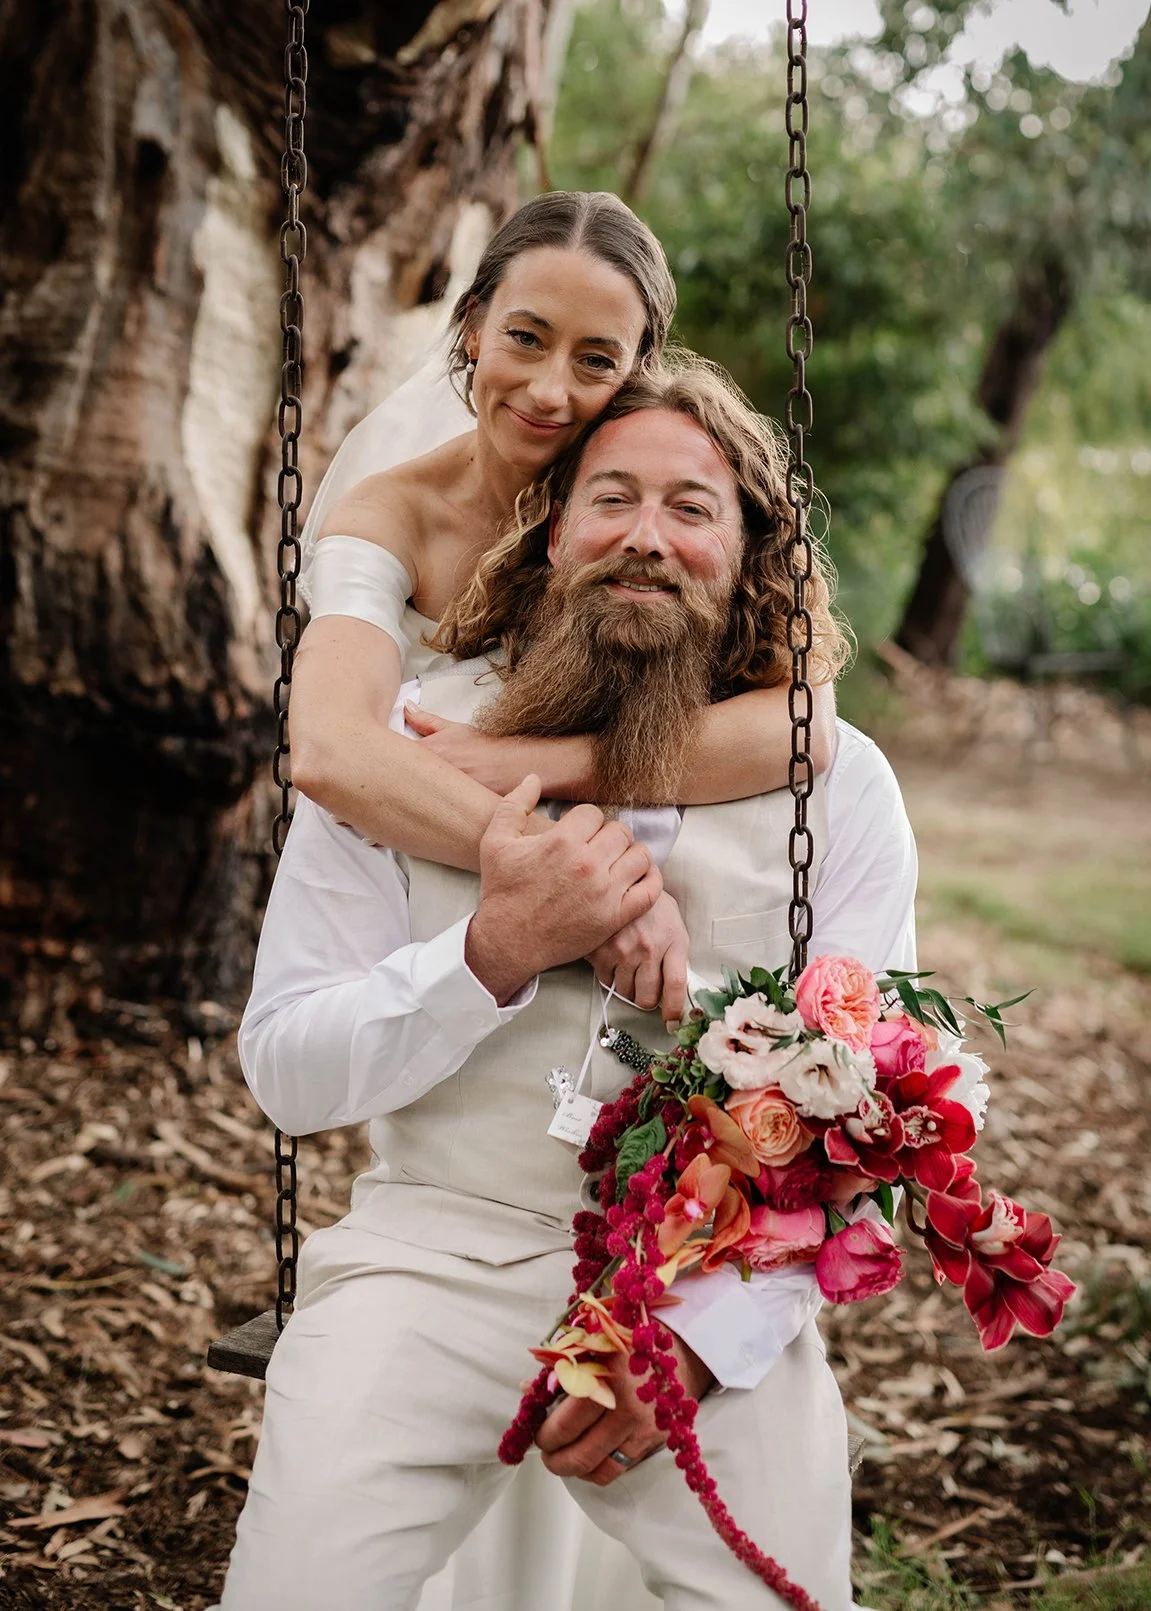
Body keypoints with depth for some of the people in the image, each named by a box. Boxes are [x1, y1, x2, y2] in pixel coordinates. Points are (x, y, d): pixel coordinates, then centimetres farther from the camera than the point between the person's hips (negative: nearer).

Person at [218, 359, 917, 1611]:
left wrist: (701, 1334, -13)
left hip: (716, 1281, 1)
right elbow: (284, 1071, -2)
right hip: (437, 1249, 0)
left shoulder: (838, 782, 2)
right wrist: (497, 954, -17)